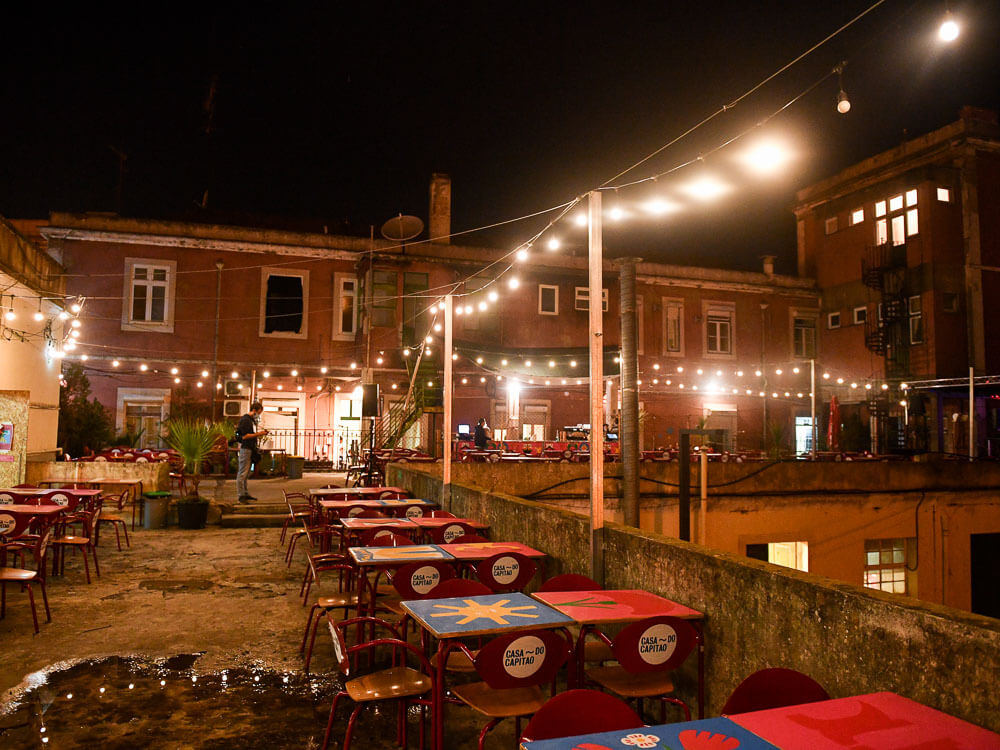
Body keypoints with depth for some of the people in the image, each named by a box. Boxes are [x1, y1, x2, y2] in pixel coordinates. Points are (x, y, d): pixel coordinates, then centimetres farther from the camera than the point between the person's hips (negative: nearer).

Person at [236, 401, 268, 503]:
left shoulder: (252, 420, 17)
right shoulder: (245, 420, -13)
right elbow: (245, 436, -18)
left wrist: (259, 433, 12)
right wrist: (258, 434, -17)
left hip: (250, 449, 10)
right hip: (245, 449, -10)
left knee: (246, 473, 15)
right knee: (242, 473, -6)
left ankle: (245, 493, 22)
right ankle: (240, 495, -3)